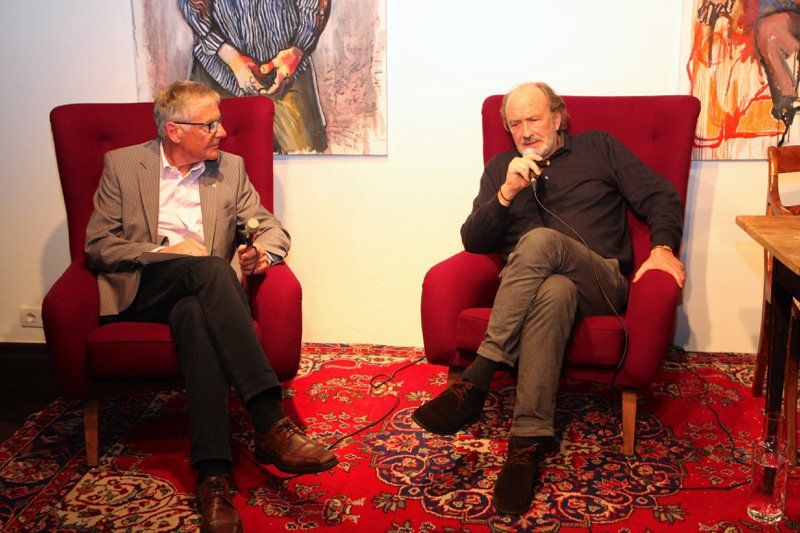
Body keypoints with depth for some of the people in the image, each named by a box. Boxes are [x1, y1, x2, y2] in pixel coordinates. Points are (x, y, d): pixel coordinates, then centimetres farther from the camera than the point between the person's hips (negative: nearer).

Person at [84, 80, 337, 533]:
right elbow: (98, 245, 2)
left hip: (199, 292, 2)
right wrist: (163, 252, -14)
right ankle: (271, 424, -47)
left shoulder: (230, 168, 15)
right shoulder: (122, 165, 8)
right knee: (210, 268, -36)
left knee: (195, 315, -37)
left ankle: (214, 476, -48)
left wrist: (262, 252, -12)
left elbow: (272, 228, 13)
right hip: (143, 288, -2)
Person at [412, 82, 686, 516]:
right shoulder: (501, 168, 23)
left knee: (540, 241, -35)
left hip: (603, 281, -1)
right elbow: (473, 241, 12)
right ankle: (530, 442, -44)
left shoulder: (599, 147, 20)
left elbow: (661, 197, 12)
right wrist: (506, 193, -4)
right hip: (521, 287, 2)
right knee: (555, 291, -38)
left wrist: (662, 246, -9)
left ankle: (474, 382, -39)